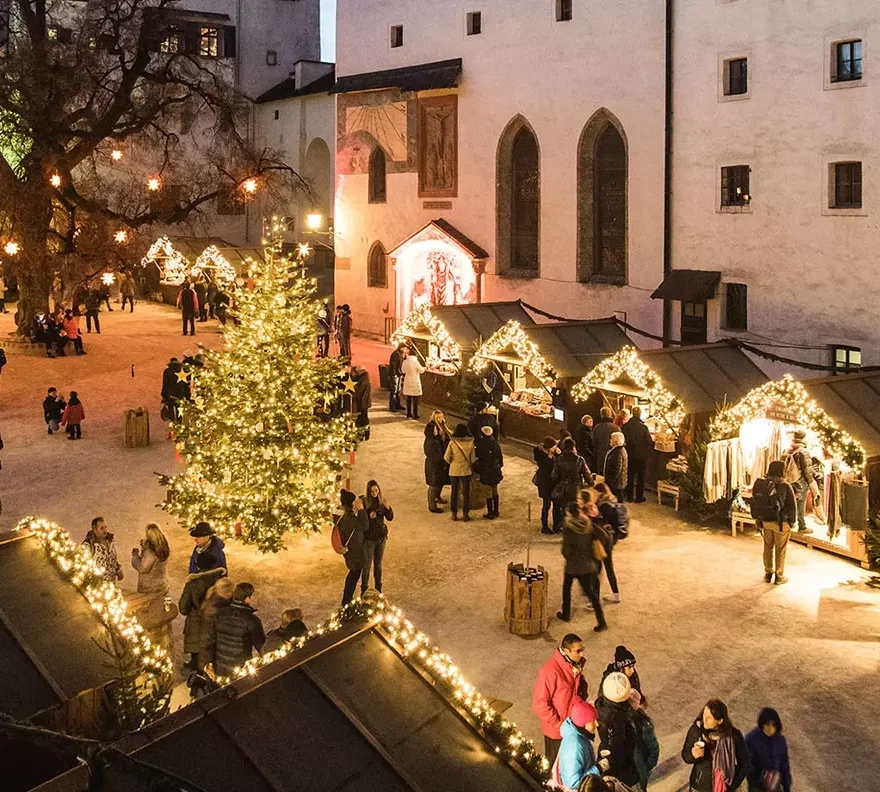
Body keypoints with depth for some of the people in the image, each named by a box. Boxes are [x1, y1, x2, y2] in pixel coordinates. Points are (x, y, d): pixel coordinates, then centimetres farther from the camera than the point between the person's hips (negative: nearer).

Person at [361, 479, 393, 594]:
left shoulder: (382, 501, -3)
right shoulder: (364, 502, -16)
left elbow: (390, 518, 0)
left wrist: (388, 508, -18)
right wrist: (369, 517, -32)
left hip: (381, 537, 4)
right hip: (368, 538, -4)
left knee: (378, 563, 17)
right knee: (367, 564, 2)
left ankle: (378, 588, 30)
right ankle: (364, 590, 15)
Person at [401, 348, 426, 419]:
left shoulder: (405, 362, -3)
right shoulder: (415, 362, -19)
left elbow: (403, 371, 10)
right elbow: (421, 370, -8)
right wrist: (425, 368, 13)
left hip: (407, 383, 5)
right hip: (415, 383, -5)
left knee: (408, 399, 15)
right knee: (415, 400, 2)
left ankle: (408, 414, 20)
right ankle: (415, 415, 3)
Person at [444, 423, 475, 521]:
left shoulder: (452, 442, -12)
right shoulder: (470, 442, -11)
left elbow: (446, 457, -9)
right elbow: (472, 458, -4)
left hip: (454, 470, 0)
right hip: (466, 470, 0)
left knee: (454, 492, 13)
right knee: (466, 493, 10)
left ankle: (454, 514, 17)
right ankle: (465, 514, 12)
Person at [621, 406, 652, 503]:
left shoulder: (625, 426, -10)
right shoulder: (643, 427, -19)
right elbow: (649, 442, -13)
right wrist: (647, 454, 6)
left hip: (629, 455, 3)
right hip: (641, 456, -3)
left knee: (629, 477, 15)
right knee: (640, 477, 11)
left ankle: (629, 497, 20)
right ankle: (639, 497, 17)